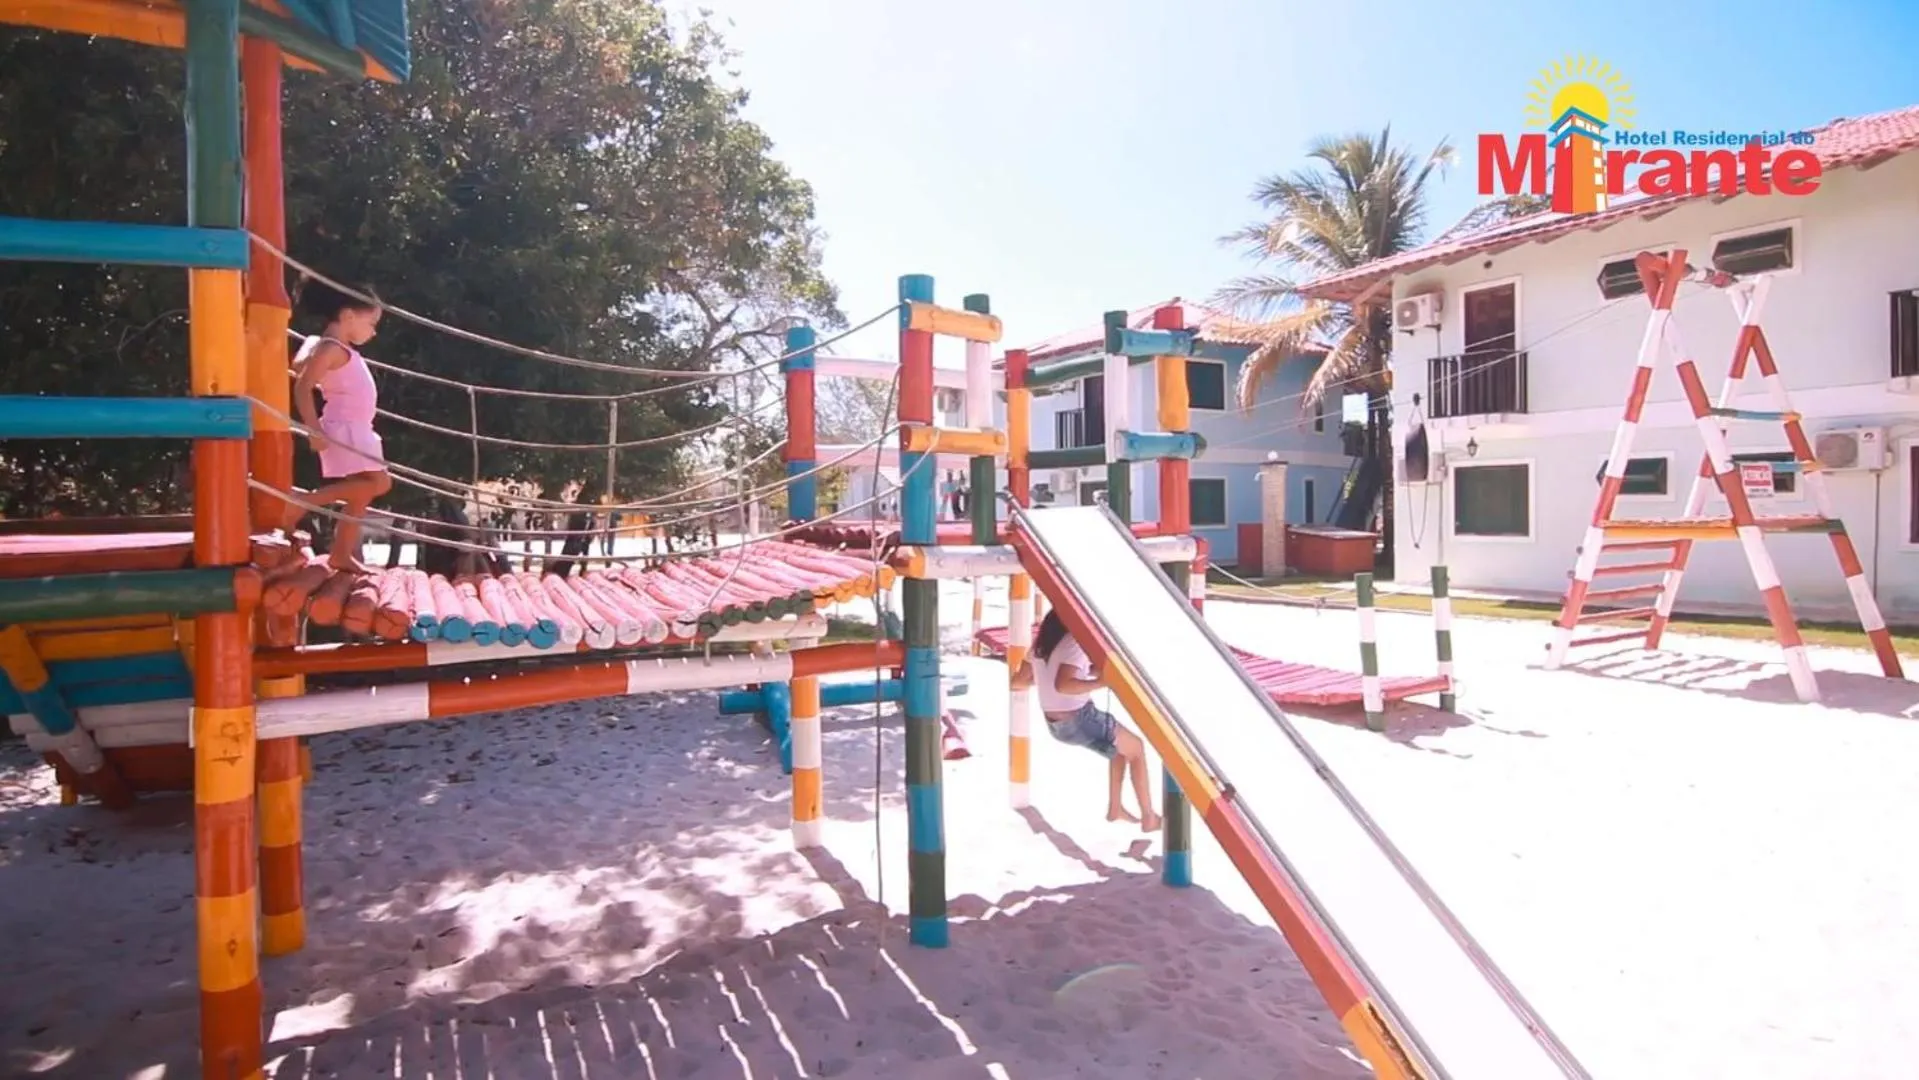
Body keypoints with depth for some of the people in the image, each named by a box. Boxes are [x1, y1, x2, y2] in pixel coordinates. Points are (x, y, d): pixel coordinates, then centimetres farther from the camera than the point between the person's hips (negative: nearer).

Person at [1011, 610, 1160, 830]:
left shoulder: (1042, 644, 5)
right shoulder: (1076, 643, -19)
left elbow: (1018, 681, 10)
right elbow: (1062, 685, -34)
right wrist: (1101, 682, -32)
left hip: (1055, 724, 8)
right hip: (1080, 720, -8)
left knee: (1121, 744, 28)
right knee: (1136, 749, 13)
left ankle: (1115, 807, 30)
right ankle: (1149, 817, 17)